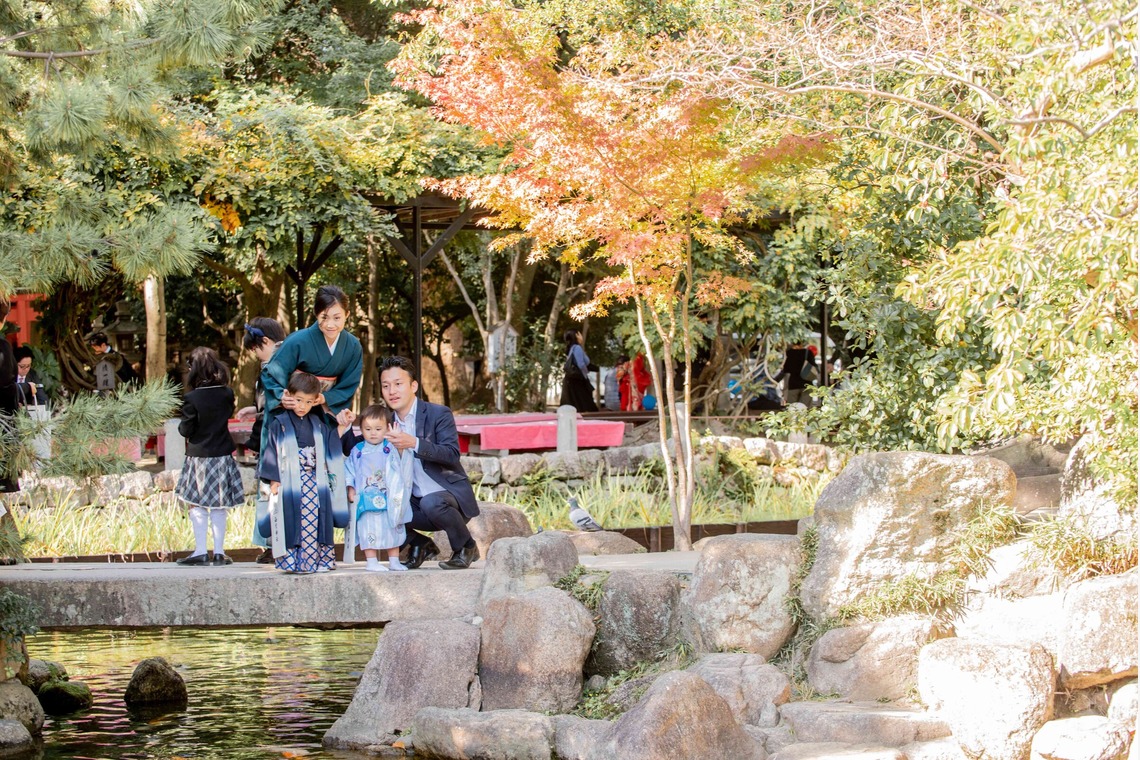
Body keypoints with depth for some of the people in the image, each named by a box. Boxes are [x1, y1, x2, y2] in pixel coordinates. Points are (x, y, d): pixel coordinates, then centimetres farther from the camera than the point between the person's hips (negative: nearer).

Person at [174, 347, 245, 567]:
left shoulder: (192, 398, -16)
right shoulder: (227, 394, -5)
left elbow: (186, 430, -12)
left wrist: (182, 427, 8)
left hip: (198, 456, -3)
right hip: (222, 455, 3)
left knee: (197, 505, 5)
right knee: (219, 507, 9)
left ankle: (200, 552, 0)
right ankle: (219, 552, 9)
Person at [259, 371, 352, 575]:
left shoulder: (318, 424, 12)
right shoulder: (279, 423, -2)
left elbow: (330, 447, 20)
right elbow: (271, 452, -3)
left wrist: (341, 427, 13)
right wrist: (274, 481, -9)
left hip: (315, 482, 4)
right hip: (290, 484, -4)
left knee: (314, 522, 1)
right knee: (292, 522, -9)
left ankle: (317, 560, 6)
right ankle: (291, 561, -6)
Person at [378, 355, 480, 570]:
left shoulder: (438, 414, -9)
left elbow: (452, 454, -21)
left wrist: (414, 443, -34)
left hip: (449, 494, -5)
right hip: (414, 502, 5)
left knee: (431, 502, -38)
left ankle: (465, 547, -9)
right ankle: (420, 545, 6)